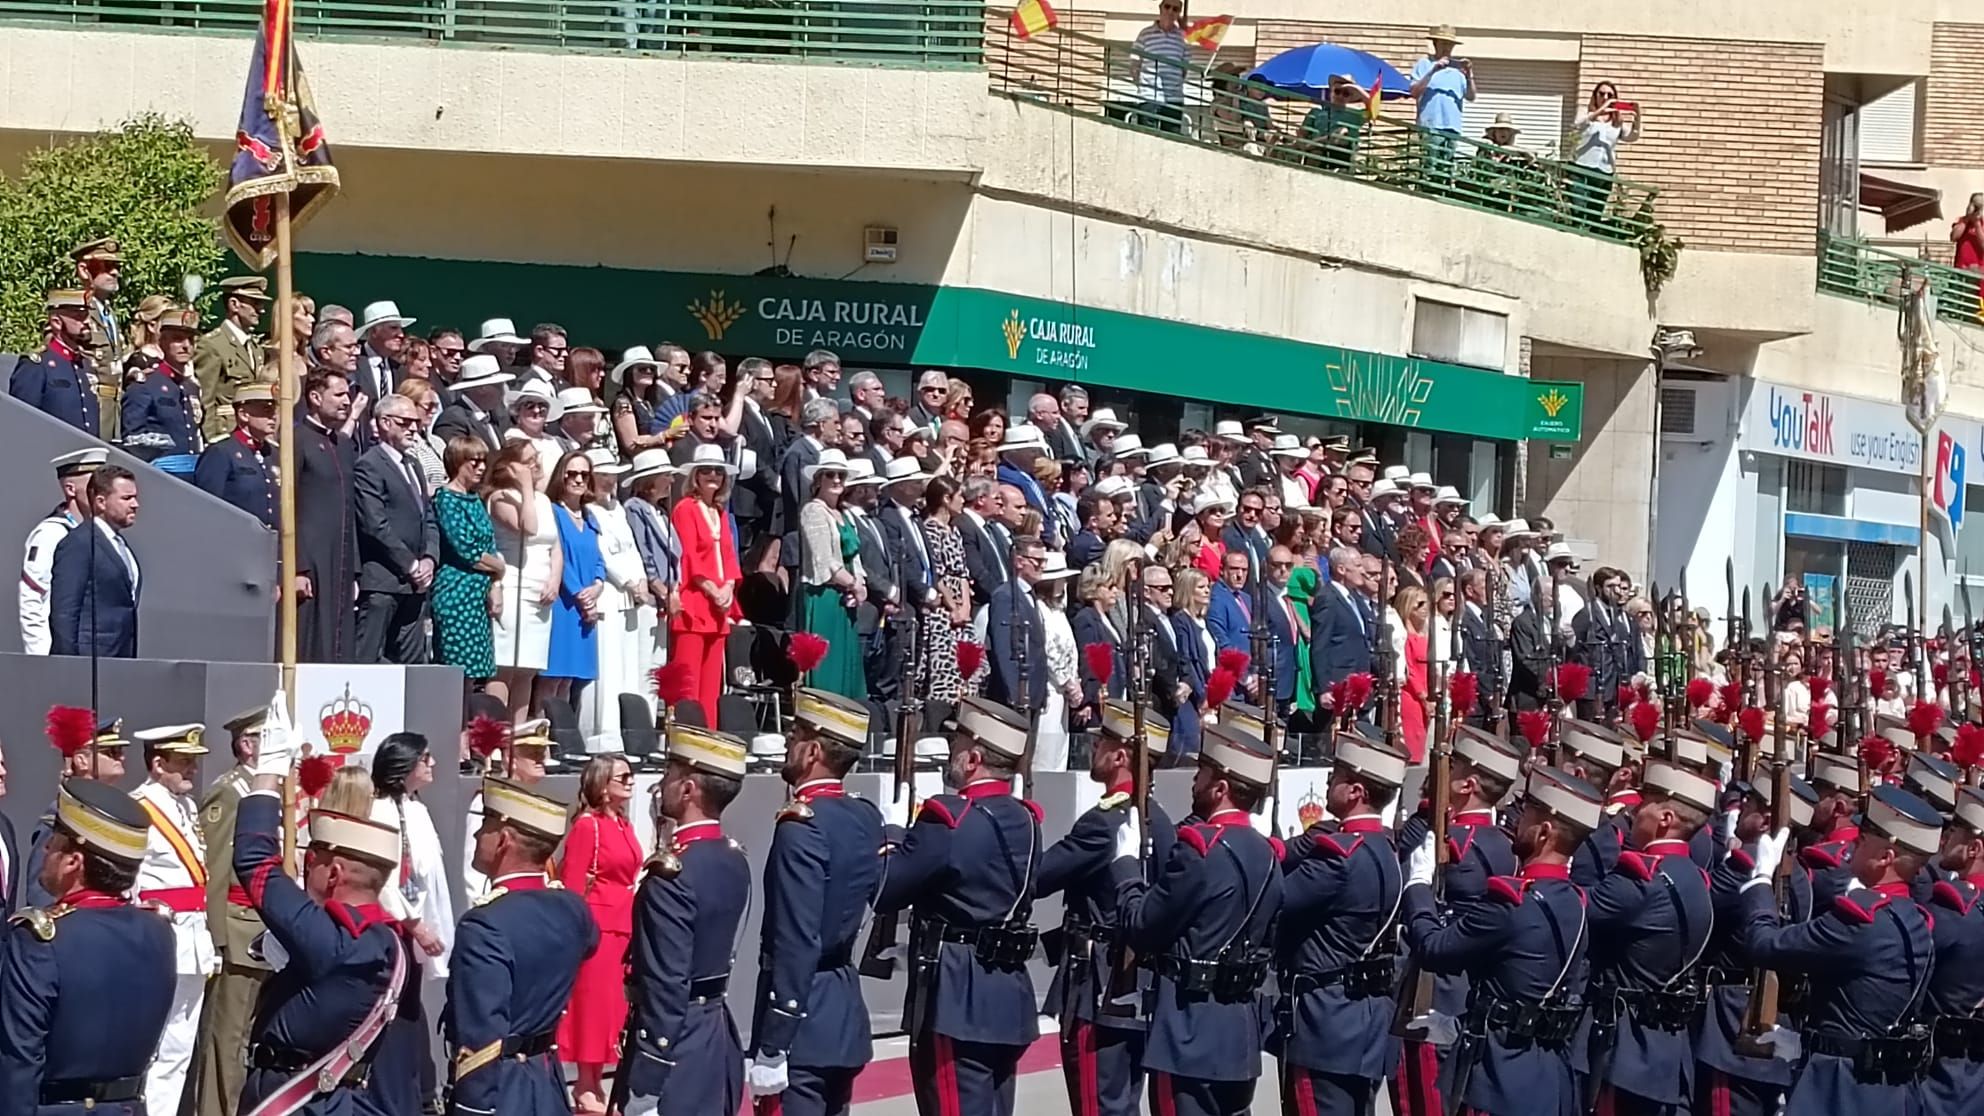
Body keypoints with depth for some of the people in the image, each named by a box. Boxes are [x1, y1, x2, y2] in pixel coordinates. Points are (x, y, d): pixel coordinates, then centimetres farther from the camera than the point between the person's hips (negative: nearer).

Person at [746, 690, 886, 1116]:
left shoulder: (802, 824, -17)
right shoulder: (867, 817, 8)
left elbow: (796, 943, -22)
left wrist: (771, 1047, -21)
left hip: (803, 1019, -9)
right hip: (845, 1014, 9)